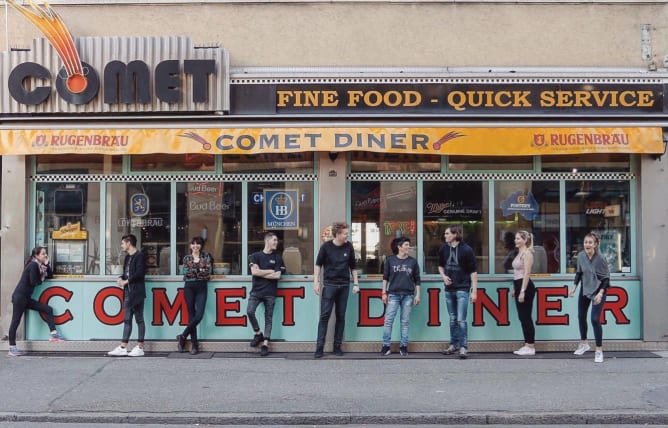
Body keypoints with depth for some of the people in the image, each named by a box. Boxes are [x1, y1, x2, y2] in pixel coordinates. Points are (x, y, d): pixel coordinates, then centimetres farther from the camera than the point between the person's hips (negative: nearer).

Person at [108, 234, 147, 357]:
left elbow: (139, 273, -18)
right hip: (128, 292, 9)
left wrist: (126, 281, -12)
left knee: (139, 319, -3)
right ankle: (123, 348, 9)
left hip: (137, 292, -9)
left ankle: (140, 348, 1)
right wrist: (121, 279, 1)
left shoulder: (139, 256, -8)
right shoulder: (127, 257, 18)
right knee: (127, 319, 8)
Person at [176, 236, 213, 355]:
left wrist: (193, 270, -7)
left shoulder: (206, 256, 9)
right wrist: (200, 270, -7)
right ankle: (194, 344, 3)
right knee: (191, 314, -1)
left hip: (201, 287, 0)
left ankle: (182, 336, 3)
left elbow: (209, 271, -3)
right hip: (189, 287, 0)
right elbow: (184, 272, -3)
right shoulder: (186, 258, 10)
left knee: (199, 314, -13)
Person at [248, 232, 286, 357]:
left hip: (270, 292, 0)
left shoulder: (277, 258, 8)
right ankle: (258, 333, 6)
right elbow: (254, 271, -7)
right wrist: (270, 271, -4)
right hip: (256, 291, 0)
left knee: (268, 318, 1)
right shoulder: (255, 256, 8)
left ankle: (265, 344, 6)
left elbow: (277, 275, -3)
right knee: (249, 311, -17)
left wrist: (261, 274, -3)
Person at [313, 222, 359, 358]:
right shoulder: (326, 246, -4)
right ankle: (319, 347, -3)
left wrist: (356, 283, 8)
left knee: (341, 316, 6)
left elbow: (352, 266, 12)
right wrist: (316, 282, -6)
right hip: (329, 284, -3)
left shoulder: (349, 247, 3)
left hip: (344, 285, 3)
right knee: (324, 315, -5)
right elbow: (318, 264, 1)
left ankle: (337, 346, 14)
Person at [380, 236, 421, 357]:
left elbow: (417, 279, 9)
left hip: (408, 295, 1)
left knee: (405, 321, 4)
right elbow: (385, 277, 6)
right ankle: (386, 346, 3)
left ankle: (403, 346, 12)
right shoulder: (390, 260, 2)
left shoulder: (413, 261, 6)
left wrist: (417, 295, 4)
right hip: (393, 294, -1)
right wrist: (384, 293, 2)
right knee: (388, 320, -4)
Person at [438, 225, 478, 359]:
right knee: (452, 319, 13)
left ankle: (463, 347, -2)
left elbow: (473, 271, -8)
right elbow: (440, 265, 20)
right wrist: (443, 276, -1)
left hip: (462, 288, -5)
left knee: (461, 319, -9)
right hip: (449, 289, 5)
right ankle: (454, 344, 24)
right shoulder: (443, 249, 3)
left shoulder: (466, 250, -11)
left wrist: (474, 291, -11)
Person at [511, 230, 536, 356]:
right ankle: (527, 345, 16)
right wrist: (514, 289, 20)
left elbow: (527, 273, -18)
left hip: (525, 287, -10)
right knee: (522, 317, 11)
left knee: (526, 317, -6)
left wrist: (522, 291, -22)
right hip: (518, 286, 10)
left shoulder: (527, 253, -12)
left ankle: (531, 347, 0)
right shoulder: (519, 253, 17)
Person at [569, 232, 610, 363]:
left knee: (595, 319, -12)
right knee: (581, 316, 15)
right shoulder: (581, 255, -9)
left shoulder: (600, 259, -22)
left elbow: (606, 278, -15)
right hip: (585, 289, 6)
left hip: (598, 290, -6)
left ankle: (599, 351, 1)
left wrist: (600, 293, -23)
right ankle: (584, 344, 36)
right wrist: (574, 287, 4)